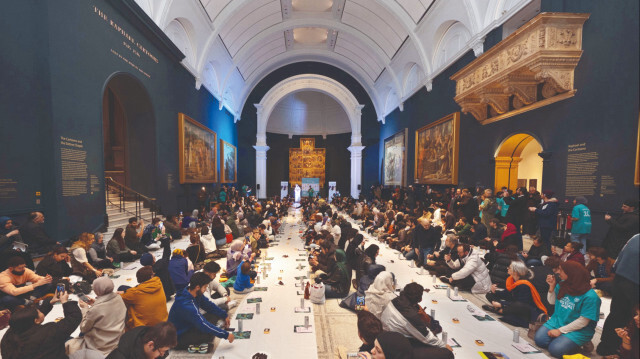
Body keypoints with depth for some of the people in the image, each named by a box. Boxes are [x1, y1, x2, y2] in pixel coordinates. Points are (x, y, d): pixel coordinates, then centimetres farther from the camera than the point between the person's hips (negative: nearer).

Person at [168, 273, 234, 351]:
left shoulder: (196, 294, -9)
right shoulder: (186, 305, -35)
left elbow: (209, 305, 9)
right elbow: (204, 325, -34)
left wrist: (224, 316, 7)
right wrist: (226, 335, -28)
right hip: (178, 337, -9)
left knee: (215, 315, -3)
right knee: (209, 334, -30)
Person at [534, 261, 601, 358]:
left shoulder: (590, 296, -20)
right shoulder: (561, 285, -3)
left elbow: (583, 321, -17)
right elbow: (552, 302, 9)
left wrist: (560, 330, -16)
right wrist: (552, 286, -8)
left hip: (578, 331, -5)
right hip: (557, 321, 5)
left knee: (555, 350, -19)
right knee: (539, 340, -12)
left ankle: (579, 345, 6)